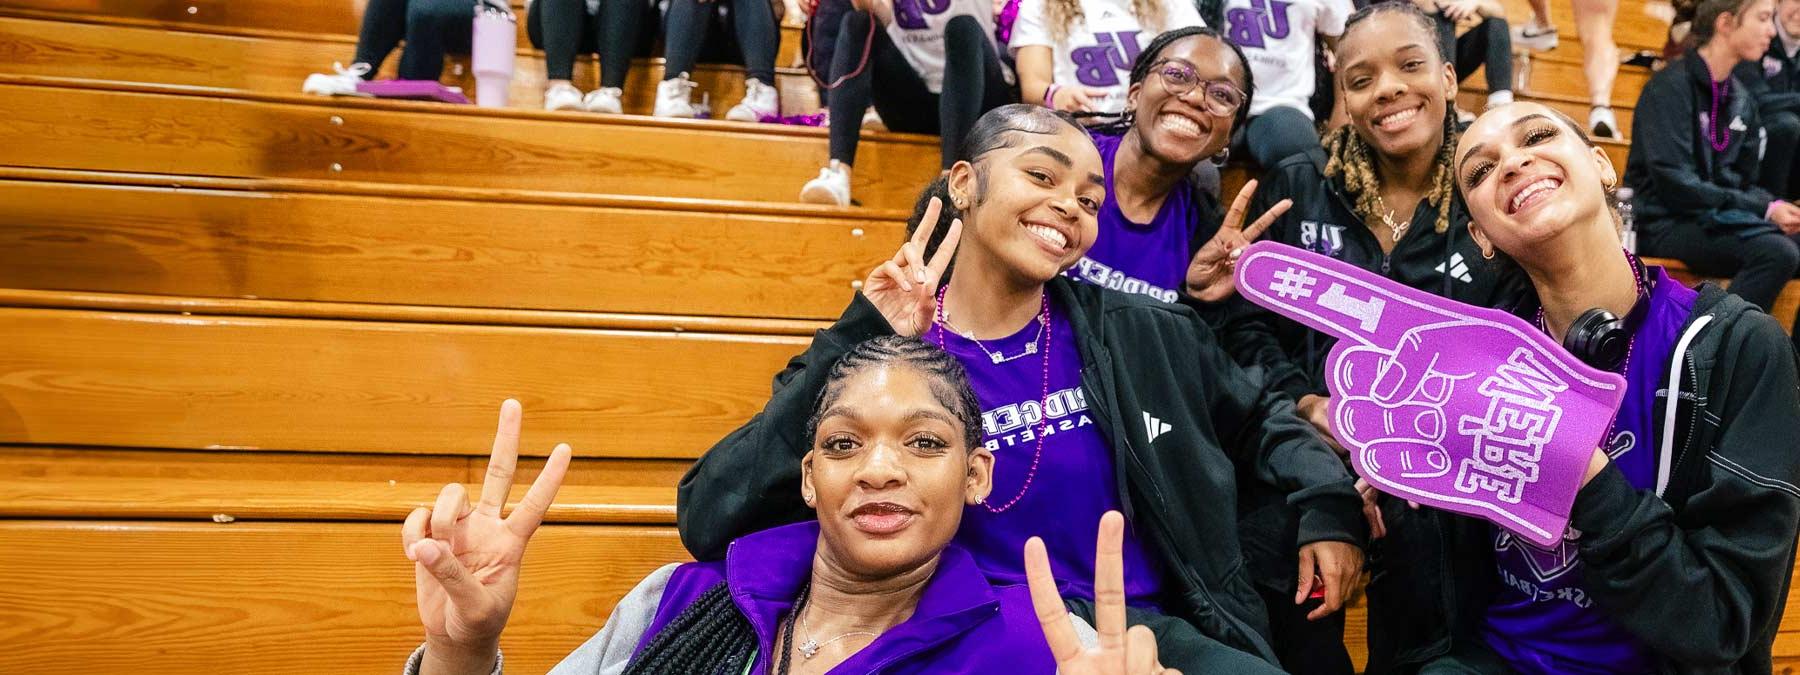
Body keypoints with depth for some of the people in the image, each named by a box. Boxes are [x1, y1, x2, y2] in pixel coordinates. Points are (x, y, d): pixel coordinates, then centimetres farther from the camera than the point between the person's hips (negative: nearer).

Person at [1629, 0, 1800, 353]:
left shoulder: (1741, 101, 14)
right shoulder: (1672, 86, -9)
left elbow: (1744, 182, 16)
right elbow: (1673, 182, -18)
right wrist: (1764, 210, -17)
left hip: (1723, 218, 8)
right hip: (1666, 222, -8)